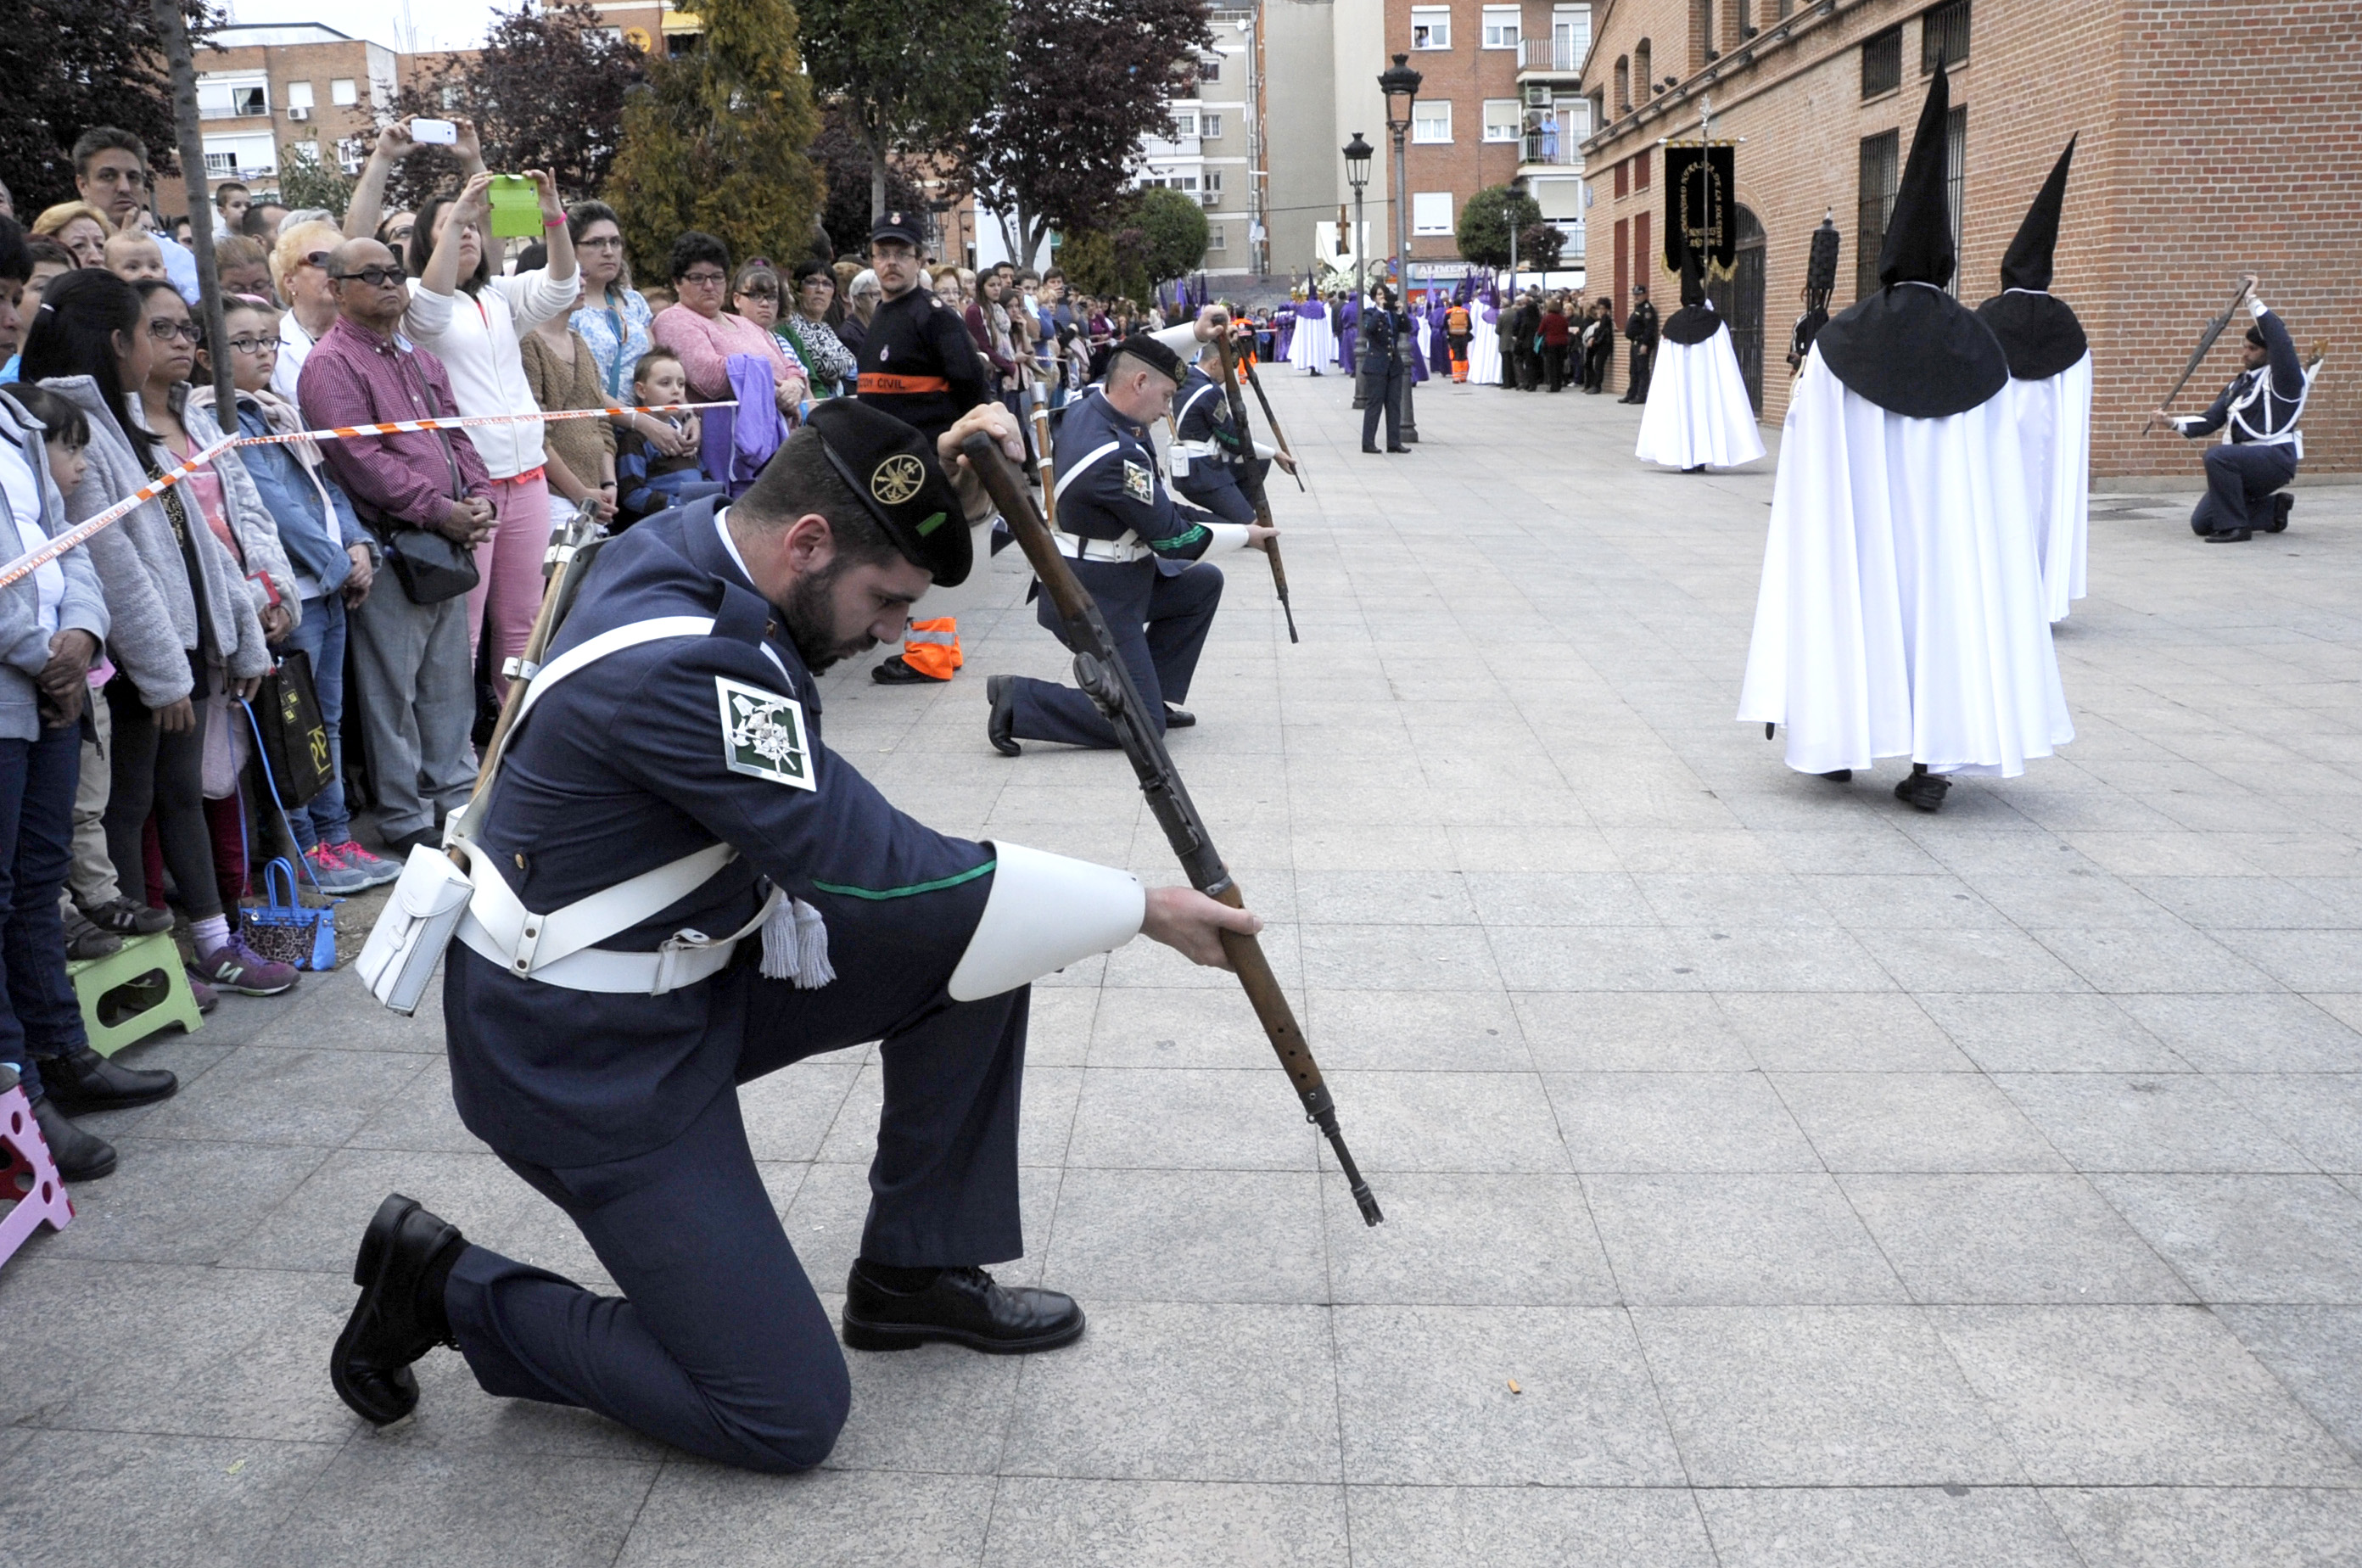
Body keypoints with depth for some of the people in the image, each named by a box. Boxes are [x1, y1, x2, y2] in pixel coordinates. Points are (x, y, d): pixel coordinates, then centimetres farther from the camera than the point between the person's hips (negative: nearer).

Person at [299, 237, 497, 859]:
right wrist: (440, 511, -18)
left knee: (451, 680, 14)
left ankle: (453, 794, 26)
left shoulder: (420, 359, 19)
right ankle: (404, 819, 7)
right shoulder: (331, 364, -9)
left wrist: (478, 499, 1)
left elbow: (457, 437, 19)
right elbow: (361, 460, -18)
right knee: (393, 688, -1)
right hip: (390, 549, -8)